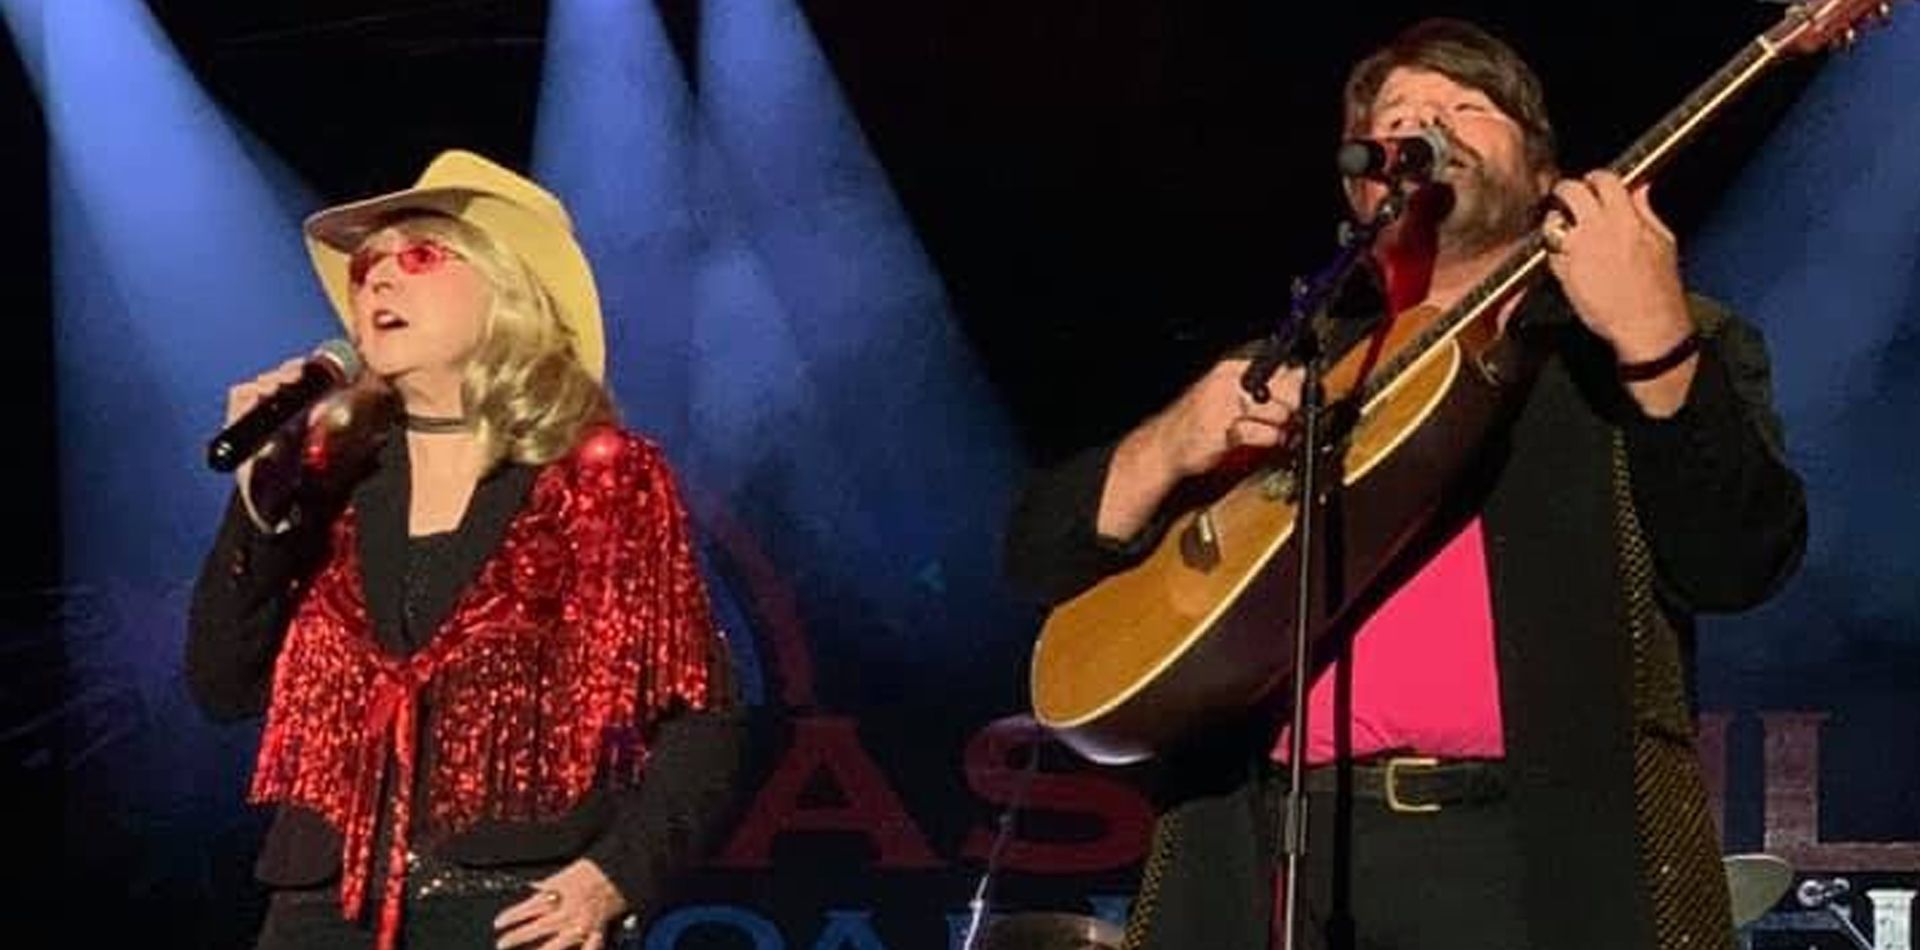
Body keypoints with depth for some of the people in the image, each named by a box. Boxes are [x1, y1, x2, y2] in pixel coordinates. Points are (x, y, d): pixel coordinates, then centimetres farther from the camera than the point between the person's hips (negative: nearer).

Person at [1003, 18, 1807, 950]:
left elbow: (1743, 560, -4)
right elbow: (1048, 553, 14)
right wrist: (1173, 444, -5)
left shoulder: (1673, 344, 13)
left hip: (1536, 853, -2)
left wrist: (1652, 336, -16)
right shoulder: (1282, 368, 20)